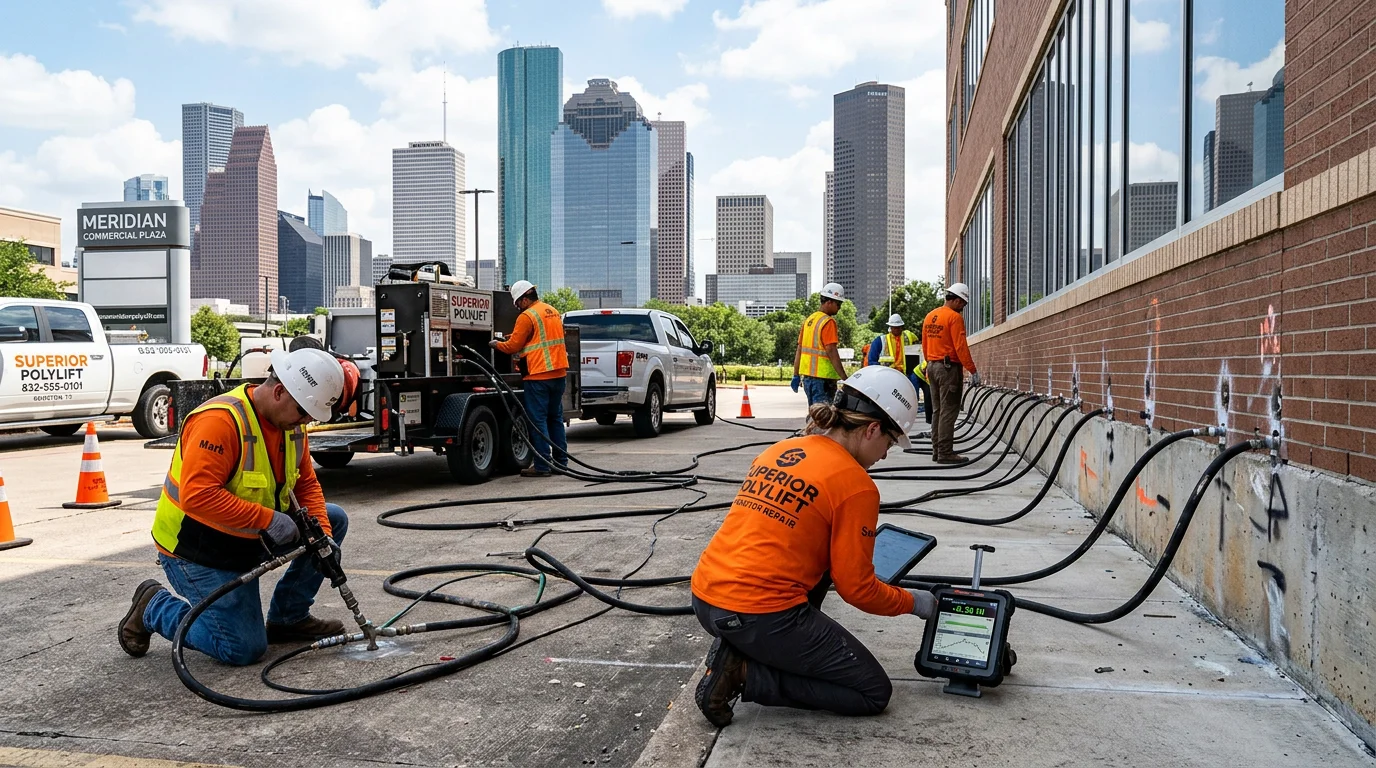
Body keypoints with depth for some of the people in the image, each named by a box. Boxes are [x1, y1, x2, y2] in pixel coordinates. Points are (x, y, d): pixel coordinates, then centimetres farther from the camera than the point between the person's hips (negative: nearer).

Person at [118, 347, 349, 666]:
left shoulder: (291, 422, -3)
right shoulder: (220, 420, -29)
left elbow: (307, 484, 5)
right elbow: (196, 496, -35)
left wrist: (323, 538, -9)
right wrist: (268, 519, -33)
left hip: (250, 538, 8)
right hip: (197, 550, -8)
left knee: (334, 519, 0)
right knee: (244, 649, -9)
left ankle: (289, 618, 12)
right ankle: (155, 607, 13)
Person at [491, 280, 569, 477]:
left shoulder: (527, 316, -10)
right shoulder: (554, 312, 15)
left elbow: (513, 346, -8)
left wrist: (496, 344, 9)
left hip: (538, 375, -8)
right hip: (558, 373, 8)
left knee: (538, 420, -3)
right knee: (555, 418, 15)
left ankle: (542, 466, -3)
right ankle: (561, 461, 18)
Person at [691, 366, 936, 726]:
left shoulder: (779, 450, 12)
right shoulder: (856, 485, -9)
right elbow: (857, 589, -5)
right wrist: (912, 602, 14)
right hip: (760, 615, -8)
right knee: (875, 693, 9)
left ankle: (738, 648, 16)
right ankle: (745, 672, -4)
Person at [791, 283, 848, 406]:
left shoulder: (809, 319, 14)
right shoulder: (828, 322, -12)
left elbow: (799, 349, 16)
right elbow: (831, 351, -19)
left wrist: (796, 376, 19)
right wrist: (844, 378, -19)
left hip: (806, 375, 9)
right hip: (822, 377, -9)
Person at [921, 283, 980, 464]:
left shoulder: (930, 316, 12)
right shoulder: (955, 317, -13)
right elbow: (961, 347, -17)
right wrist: (973, 371, -14)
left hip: (932, 366, 8)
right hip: (949, 367, -8)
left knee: (937, 410, 14)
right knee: (948, 412, -5)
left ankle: (937, 450, 18)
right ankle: (945, 454, -5)